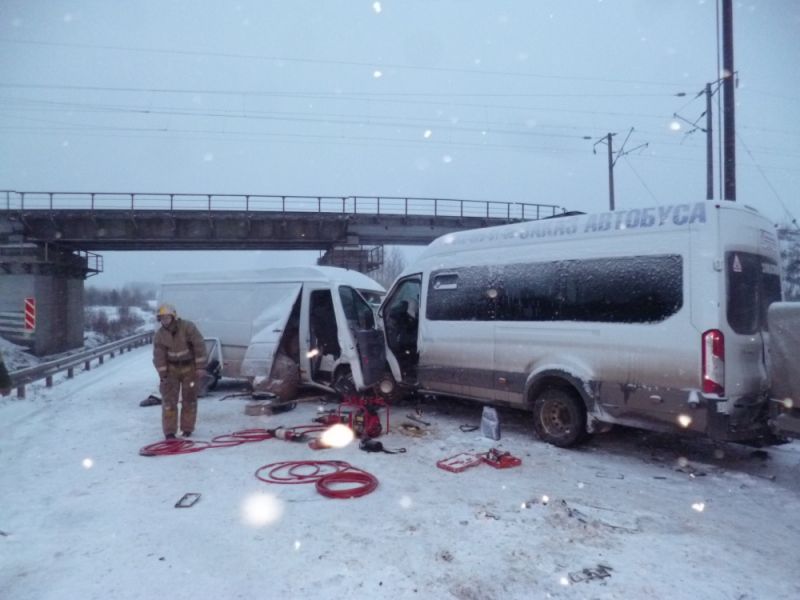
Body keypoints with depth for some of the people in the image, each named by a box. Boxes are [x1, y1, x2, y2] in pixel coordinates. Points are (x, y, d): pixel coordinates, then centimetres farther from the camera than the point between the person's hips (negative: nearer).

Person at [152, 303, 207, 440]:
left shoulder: (188, 327, -17)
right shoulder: (160, 335, -8)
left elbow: (199, 346, -18)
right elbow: (159, 356, -6)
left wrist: (201, 367, -19)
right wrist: (163, 375, -10)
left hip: (189, 367, -2)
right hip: (171, 368, 2)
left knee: (189, 399, 5)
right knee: (169, 399, -3)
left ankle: (187, 429, 19)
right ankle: (169, 431, 5)